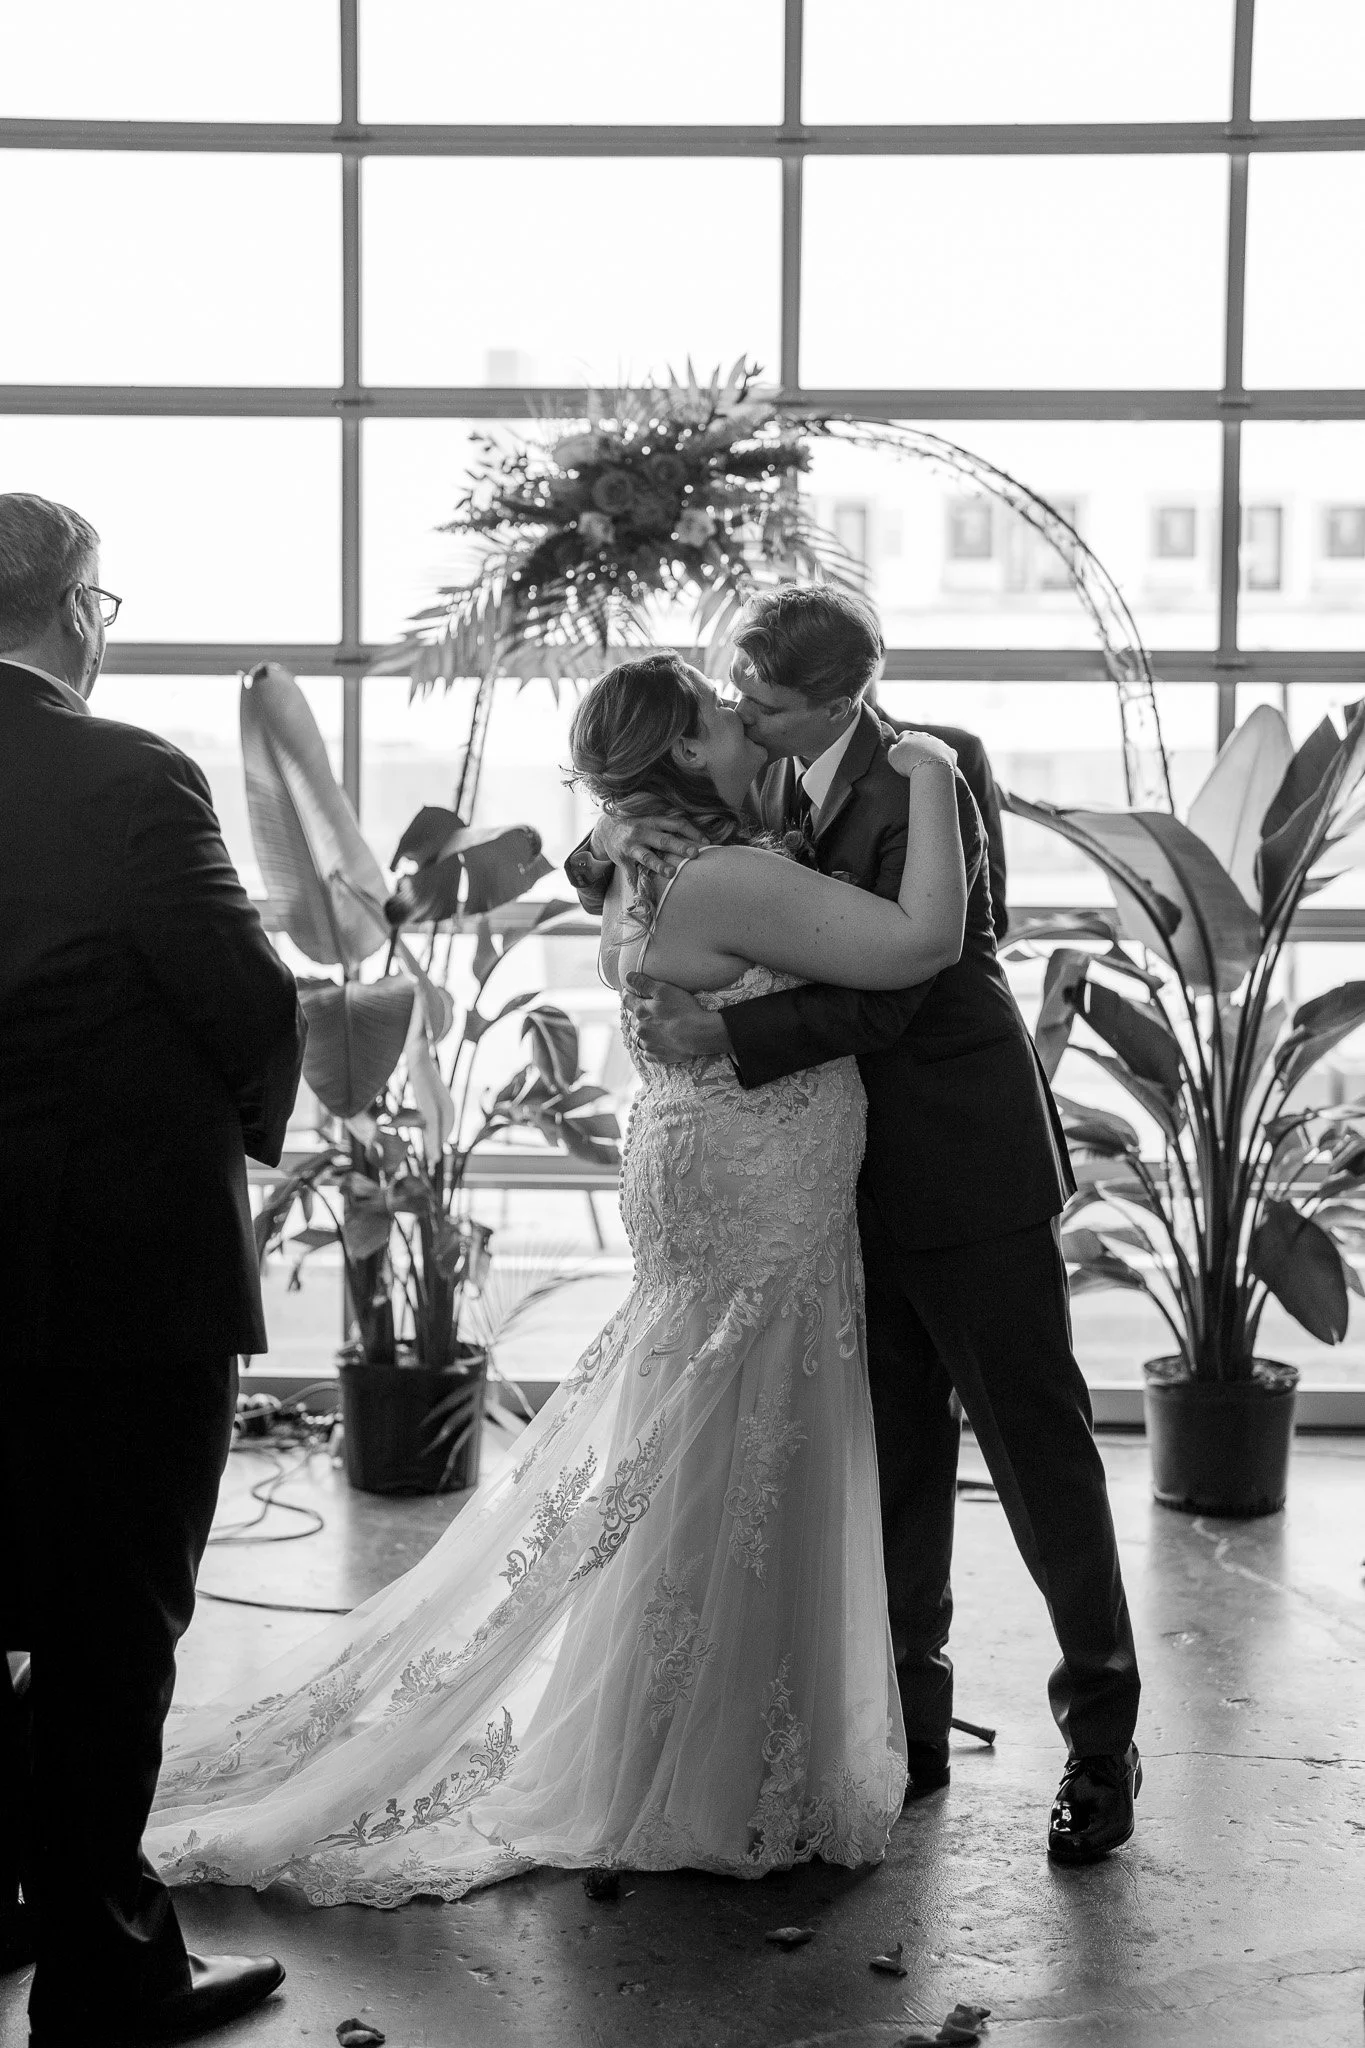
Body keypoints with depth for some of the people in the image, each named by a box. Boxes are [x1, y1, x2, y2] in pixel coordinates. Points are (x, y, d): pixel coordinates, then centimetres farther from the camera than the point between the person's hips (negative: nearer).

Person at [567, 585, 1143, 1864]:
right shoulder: (758, 783, 3)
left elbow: (884, 994, -25)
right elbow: (607, 891, 10)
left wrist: (724, 1035, -33)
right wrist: (615, 840, -13)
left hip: (962, 1165, -7)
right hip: (854, 1172, 7)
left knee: (1035, 1443, 1)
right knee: (894, 1456, 12)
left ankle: (1102, 1735, 11)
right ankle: (913, 1722, 23)